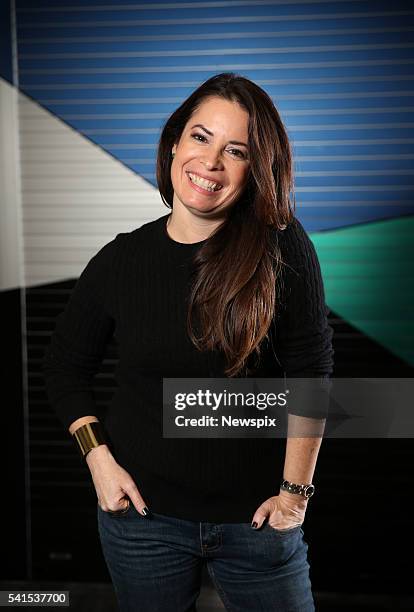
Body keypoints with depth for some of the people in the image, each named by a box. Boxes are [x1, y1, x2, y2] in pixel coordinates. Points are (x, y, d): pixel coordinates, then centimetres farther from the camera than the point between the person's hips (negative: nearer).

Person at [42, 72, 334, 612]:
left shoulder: (282, 249, -12)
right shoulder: (121, 261, -5)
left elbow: (311, 372, -8)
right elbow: (65, 365, 8)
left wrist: (296, 489, -8)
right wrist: (98, 457, -2)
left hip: (257, 518, -1)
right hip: (142, 512, 2)